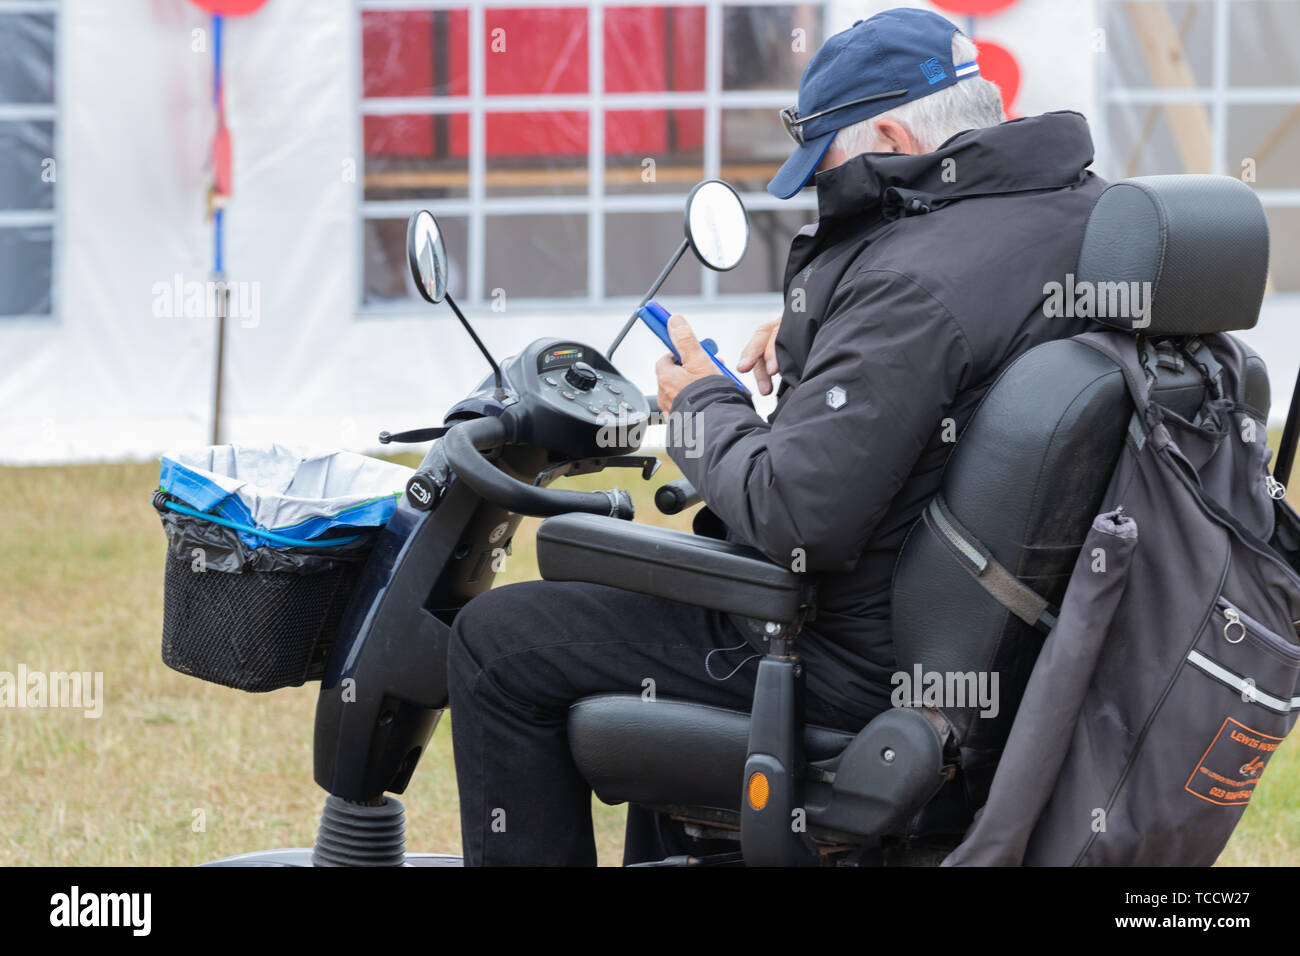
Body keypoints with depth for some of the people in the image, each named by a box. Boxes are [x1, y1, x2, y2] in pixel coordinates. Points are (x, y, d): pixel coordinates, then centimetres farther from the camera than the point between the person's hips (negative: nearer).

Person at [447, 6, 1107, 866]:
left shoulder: (911, 285, -27)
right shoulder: (1093, 208, 2)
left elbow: (795, 519, -29)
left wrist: (704, 404, -11)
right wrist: (815, 334, 13)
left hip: (865, 659, -10)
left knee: (496, 646, -4)